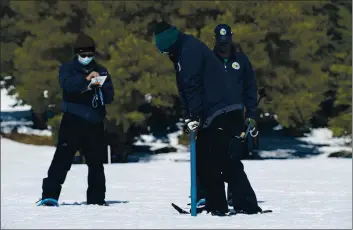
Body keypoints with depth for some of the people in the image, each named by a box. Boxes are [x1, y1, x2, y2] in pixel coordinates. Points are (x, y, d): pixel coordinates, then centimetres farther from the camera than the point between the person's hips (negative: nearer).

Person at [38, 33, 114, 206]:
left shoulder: (101, 71, 15)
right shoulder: (68, 68, 5)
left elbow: (109, 97, 10)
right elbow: (66, 83, -17)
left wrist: (101, 87, -11)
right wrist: (85, 79, -32)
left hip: (95, 123, 4)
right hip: (73, 121, -4)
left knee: (96, 162, 7)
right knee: (63, 157, -11)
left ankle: (96, 199, 15)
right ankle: (49, 195, -12)